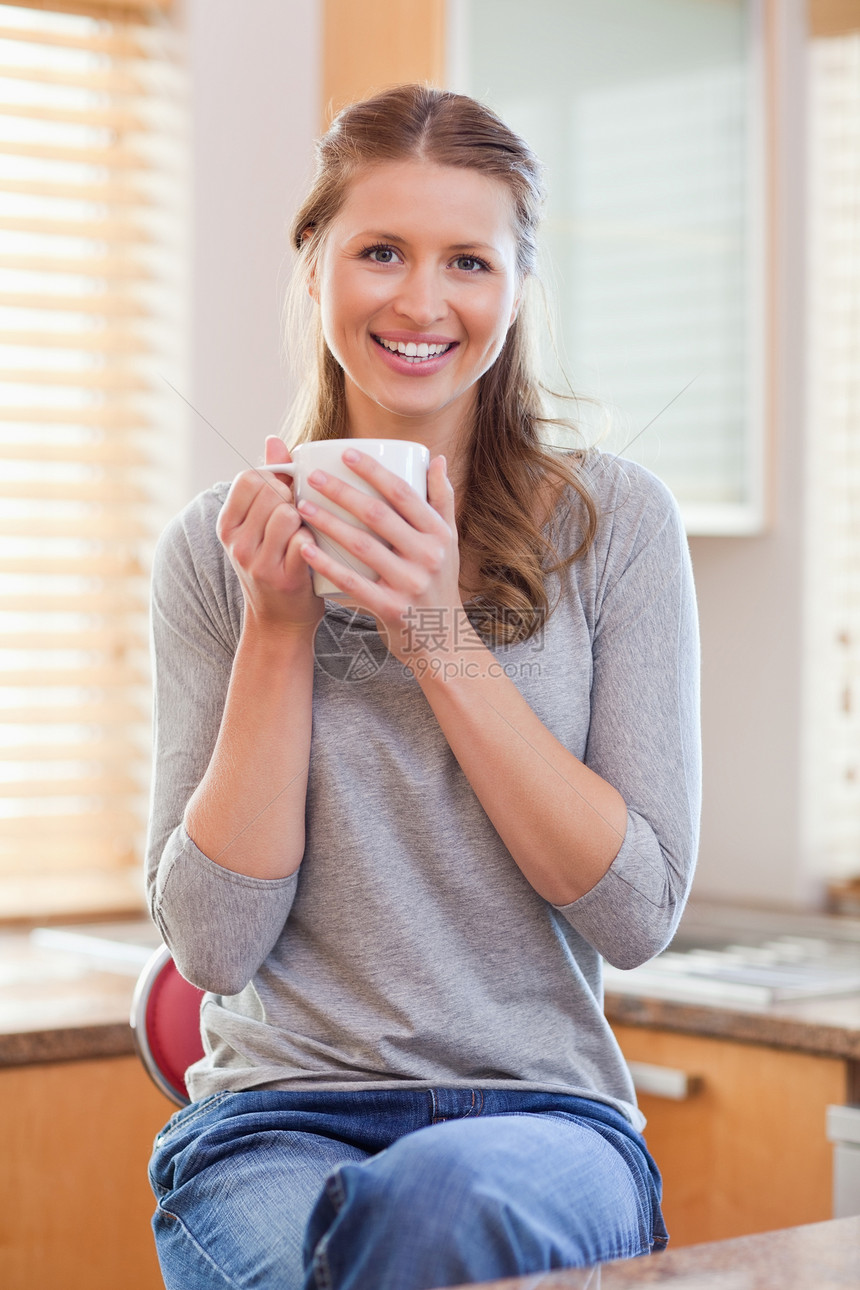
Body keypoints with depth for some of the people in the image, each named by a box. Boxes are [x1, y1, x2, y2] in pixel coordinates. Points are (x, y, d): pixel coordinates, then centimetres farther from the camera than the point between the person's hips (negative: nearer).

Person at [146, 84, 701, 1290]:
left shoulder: (612, 519, 2)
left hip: (542, 1112, 0)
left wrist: (440, 635, -12)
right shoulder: (219, 547, 5)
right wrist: (281, 624, -9)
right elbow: (214, 944, -1)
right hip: (279, 1114, 1)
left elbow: (640, 913, -4)